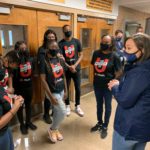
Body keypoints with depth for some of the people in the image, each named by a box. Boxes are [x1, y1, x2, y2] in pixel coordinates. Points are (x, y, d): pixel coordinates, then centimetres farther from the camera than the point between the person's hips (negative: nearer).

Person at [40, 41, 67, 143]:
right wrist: (51, 96, -18)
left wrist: (66, 91, 9)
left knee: (57, 112, 18)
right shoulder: (44, 62, -16)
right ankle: (52, 129, 21)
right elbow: (43, 80, -17)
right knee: (63, 112, -5)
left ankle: (55, 129, 39)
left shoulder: (61, 60, 3)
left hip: (61, 91, 6)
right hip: (53, 92, -6)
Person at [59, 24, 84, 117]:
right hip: (66, 69, -1)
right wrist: (69, 67, -18)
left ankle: (77, 106, 24)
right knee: (66, 88, 10)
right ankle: (67, 106, 29)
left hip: (76, 69, 1)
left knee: (78, 88, 7)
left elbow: (81, 55, 0)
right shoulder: (61, 43, -3)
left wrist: (75, 65, -12)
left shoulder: (76, 41, 0)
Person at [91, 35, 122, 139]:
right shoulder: (96, 53, -1)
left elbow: (119, 71, -8)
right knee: (99, 104, 19)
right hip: (97, 84, 4)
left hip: (108, 85, -4)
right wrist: (95, 77, 8)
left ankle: (105, 127, 29)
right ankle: (99, 123, 40)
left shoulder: (114, 56, -13)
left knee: (107, 106, 12)